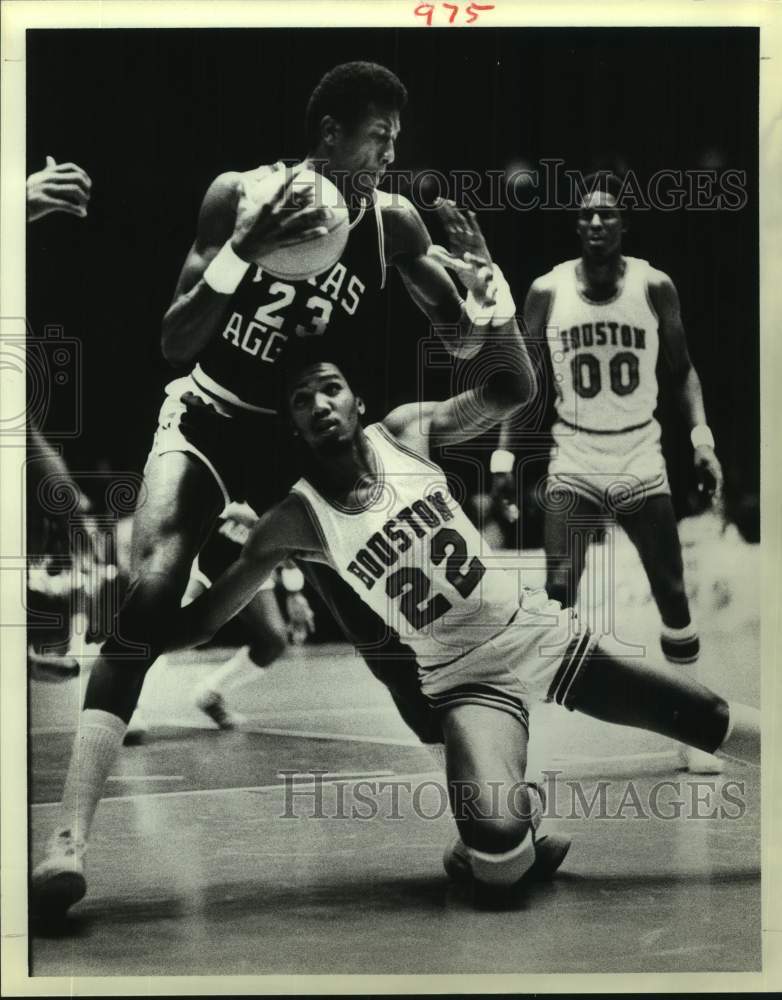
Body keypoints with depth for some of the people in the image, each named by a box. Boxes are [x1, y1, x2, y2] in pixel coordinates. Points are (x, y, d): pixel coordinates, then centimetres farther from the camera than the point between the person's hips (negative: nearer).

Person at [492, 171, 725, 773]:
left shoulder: (655, 287, -6)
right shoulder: (547, 292, -5)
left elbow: (683, 369, 4)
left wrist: (702, 440, -7)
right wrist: (504, 457, -2)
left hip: (642, 464, 1)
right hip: (574, 466, -1)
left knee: (674, 598, 5)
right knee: (557, 596, -10)